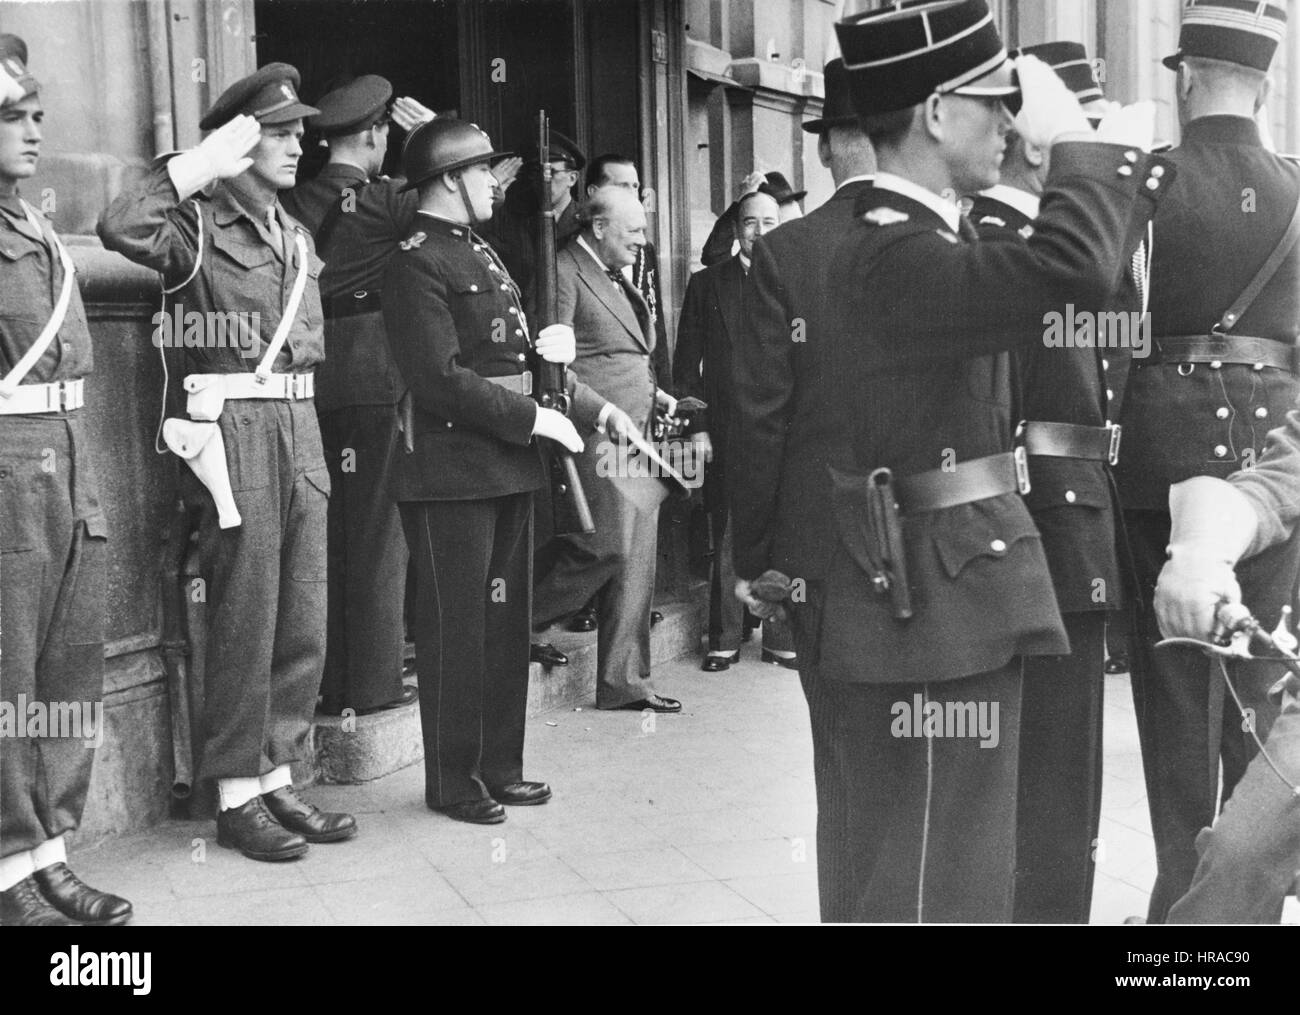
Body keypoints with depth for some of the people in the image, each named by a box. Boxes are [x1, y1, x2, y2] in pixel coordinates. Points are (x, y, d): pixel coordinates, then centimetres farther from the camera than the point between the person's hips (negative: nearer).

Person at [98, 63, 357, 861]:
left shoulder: (296, 234, 18)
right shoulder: (201, 223, -5)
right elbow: (121, 228, -26)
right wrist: (204, 163, -19)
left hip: (300, 428, 7)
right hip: (234, 432, -7)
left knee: (304, 623, 9)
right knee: (244, 622, -2)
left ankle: (279, 778, 21)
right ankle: (237, 796, 9)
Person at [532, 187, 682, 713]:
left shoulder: (615, 276, 20)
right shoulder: (563, 272, -9)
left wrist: (651, 393, 12)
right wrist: (604, 410, -21)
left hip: (632, 435, 9)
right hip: (594, 434, -9)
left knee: (635, 560, 9)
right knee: (609, 546, -16)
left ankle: (625, 682, 15)